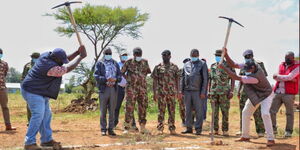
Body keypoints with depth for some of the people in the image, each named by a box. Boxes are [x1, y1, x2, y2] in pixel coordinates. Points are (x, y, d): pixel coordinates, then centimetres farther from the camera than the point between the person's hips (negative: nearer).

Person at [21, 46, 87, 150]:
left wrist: (77, 52, -4)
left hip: (41, 93, 11)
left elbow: (66, 60, 8)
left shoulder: (47, 55, -4)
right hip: (32, 92, -11)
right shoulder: (51, 67, -31)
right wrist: (81, 56, -17)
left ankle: (46, 139, 22)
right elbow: (68, 68, -24)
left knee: (46, 114, 13)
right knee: (38, 115, -14)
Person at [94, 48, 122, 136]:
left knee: (112, 110, 5)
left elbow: (120, 76, 10)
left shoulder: (115, 64, 16)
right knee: (103, 110, -1)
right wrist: (106, 79, -20)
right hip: (103, 89, -3)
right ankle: (103, 129, 6)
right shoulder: (99, 64, 5)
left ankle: (111, 129, 11)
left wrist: (115, 79, -12)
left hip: (113, 89, 3)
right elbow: (96, 76, -6)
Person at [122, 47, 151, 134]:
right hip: (131, 88, -4)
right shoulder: (129, 62, -1)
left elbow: (148, 72, 24)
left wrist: (142, 78, 14)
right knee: (129, 107, -7)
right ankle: (126, 128, -3)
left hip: (142, 88, 4)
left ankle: (142, 127, 16)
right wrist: (128, 79, 2)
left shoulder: (145, 62, 9)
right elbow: (122, 72, 7)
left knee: (143, 107, 7)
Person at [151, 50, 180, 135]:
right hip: (161, 93, -1)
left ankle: (172, 128, 10)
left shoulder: (174, 67, 7)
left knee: (172, 111, 4)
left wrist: (178, 91, 3)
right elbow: (154, 80, 4)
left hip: (172, 93, 1)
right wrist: (154, 93, -2)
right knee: (161, 111, 1)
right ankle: (160, 128, 7)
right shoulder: (158, 67, 4)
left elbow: (177, 80, 9)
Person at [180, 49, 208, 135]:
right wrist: (181, 90, 9)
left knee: (199, 111, -1)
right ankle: (189, 128, 17)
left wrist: (203, 92, -11)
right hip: (187, 91, 5)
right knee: (188, 110, 8)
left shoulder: (202, 64, 1)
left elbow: (205, 79, -5)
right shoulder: (186, 65, 14)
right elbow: (183, 78, 17)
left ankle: (198, 129, 5)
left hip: (198, 91, -4)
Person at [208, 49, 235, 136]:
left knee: (225, 112, -3)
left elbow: (233, 79, -3)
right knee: (214, 112, 6)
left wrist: (232, 91, -11)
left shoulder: (228, 66, 0)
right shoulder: (213, 66, 13)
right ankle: (215, 130, 13)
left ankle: (225, 130, 2)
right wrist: (209, 91, 13)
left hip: (224, 92, -4)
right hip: (214, 92, 4)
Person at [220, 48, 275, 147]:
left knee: (265, 114, -26)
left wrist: (224, 68, -41)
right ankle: (245, 136, 19)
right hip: (255, 95, 8)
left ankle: (271, 139, -17)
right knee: (245, 112, 8)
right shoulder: (250, 65, -21)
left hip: (266, 95, -8)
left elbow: (237, 78, -42)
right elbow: (233, 65, -17)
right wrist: (225, 54, -31)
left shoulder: (255, 76, -42)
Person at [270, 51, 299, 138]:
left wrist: (278, 76, -4)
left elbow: (289, 77, -13)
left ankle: (288, 131, 8)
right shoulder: (281, 65, 15)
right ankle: (273, 128, 15)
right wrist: (289, 79, -10)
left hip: (289, 94, -5)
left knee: (289, 113, 0)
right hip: (278, 92, 5)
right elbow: (276, 77, 0)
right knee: (272, 111, 2)